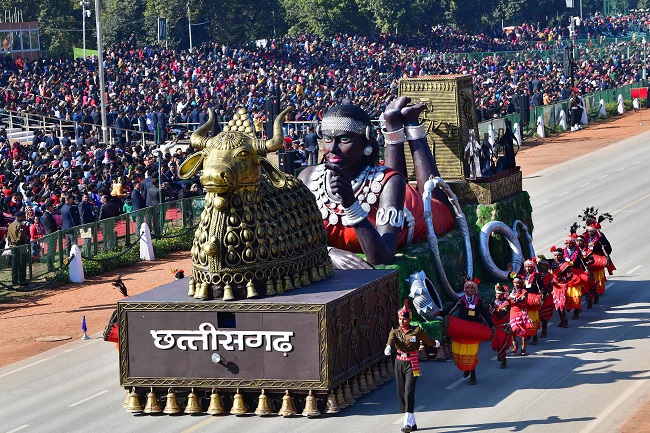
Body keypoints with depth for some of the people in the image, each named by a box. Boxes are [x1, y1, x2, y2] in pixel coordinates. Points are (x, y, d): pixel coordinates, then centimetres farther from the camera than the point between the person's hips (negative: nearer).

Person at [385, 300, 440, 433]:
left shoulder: (416, 331, -5)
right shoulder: (395, 331, 4)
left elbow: (428, 340, 12)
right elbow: (391, 340, -18)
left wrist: (436, 343, 33)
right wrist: (388, 348, -41)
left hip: (412, 364, -5)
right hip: (399, 363, 5)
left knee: (409, 393, -16)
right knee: (401, 393, 8)